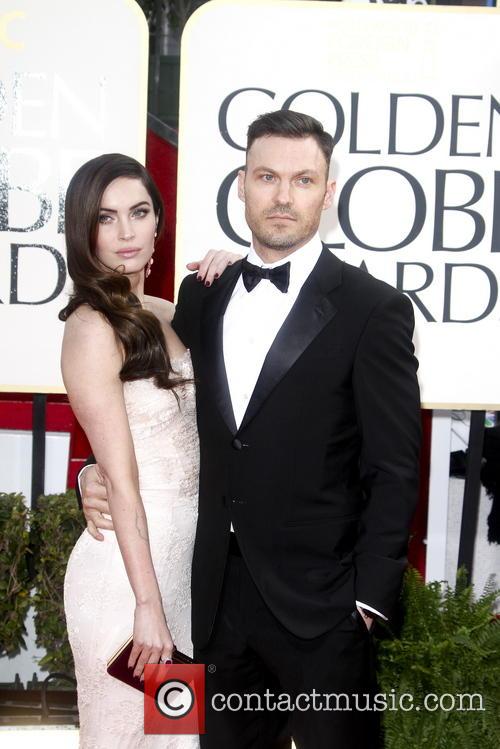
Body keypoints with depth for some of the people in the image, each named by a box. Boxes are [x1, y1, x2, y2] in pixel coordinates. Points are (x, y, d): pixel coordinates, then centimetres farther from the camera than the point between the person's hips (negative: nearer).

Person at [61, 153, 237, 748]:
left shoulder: (166, 314, 7)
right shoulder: (92, 328, -15)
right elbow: (120, 479, -18)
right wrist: (148, 603, -18)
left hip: (186, 548, 8)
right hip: (130, 562, -7)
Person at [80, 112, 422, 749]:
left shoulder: (374, 309, -9)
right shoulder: (202, 295, 7)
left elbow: (394, 471, -8)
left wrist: (369, 597, -11)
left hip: (319, 601, -4)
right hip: (220, 593, 5)